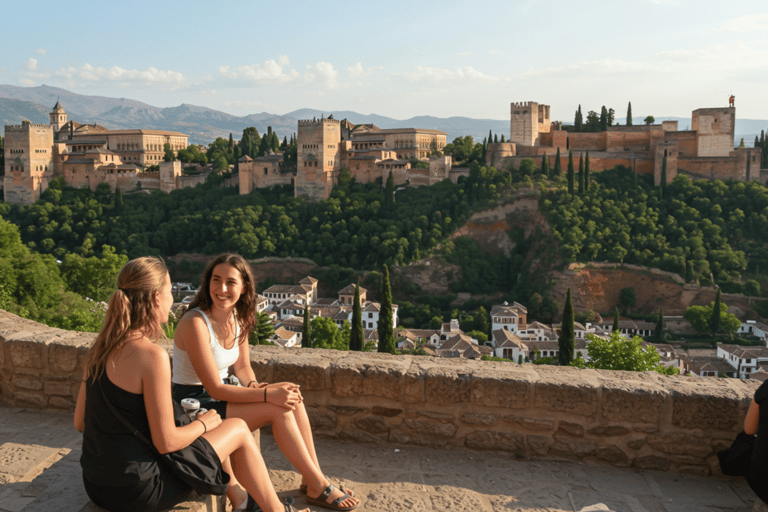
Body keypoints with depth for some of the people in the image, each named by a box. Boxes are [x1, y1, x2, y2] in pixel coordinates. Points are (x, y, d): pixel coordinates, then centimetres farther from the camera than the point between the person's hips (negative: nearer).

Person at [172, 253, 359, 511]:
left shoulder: (238, 318, -1)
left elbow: (242, 367, 11)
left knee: (292, 397, -11)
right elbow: (215, 388, -25)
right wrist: (267, 394, -28)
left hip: (221, 395, 8)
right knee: (279, 409, -21)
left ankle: (311, 479, -2)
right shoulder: (195, 323, -25)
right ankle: (318, 487, -8)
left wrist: (253, 386, -11)